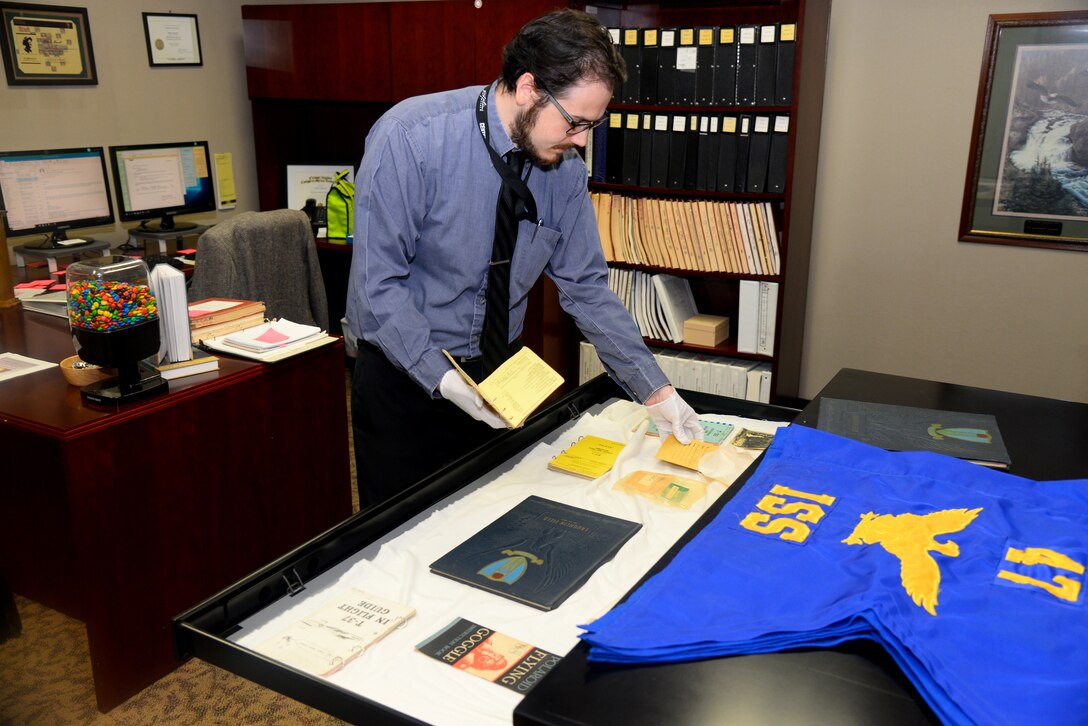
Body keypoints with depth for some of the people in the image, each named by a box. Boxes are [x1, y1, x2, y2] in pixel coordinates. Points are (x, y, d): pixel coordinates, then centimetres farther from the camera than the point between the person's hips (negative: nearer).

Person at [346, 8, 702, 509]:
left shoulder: (565, 167, -8)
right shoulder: (409, 139, -22)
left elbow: (585, 286, -3)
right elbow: (379, 283, -21)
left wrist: (654, 389, -7)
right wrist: (442, 378, -29)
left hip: (502, 371, 4)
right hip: (404, 371, -4)